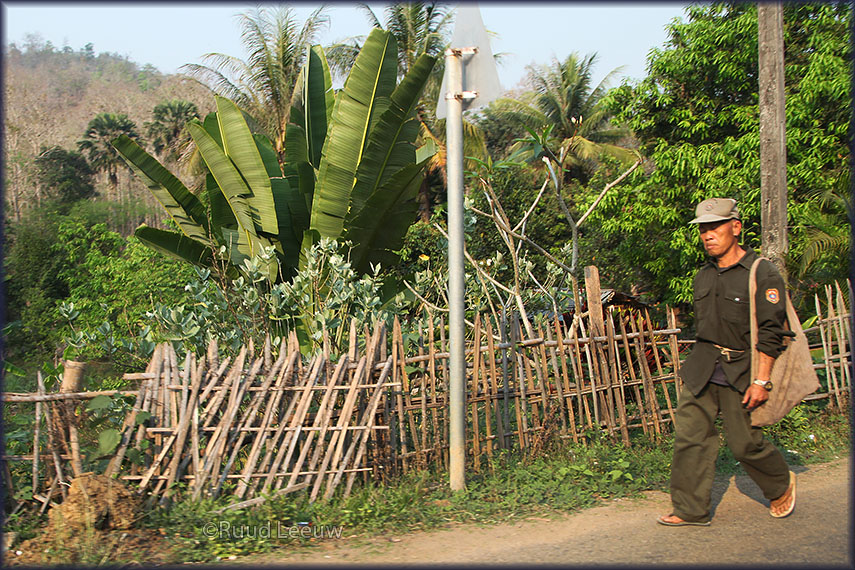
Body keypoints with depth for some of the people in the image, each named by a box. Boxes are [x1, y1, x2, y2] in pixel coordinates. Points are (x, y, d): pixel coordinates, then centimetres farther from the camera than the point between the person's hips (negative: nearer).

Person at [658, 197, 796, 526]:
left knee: (744, 443, 2)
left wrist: (760, 380, -17)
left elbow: (770, 334, -12)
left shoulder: (763, 275, -9)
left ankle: (782, 485, 32)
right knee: (690, 436, 0)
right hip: (702, 370, 6)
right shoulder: (703, 276, 11)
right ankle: (691, 510, 10)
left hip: (740, 372, -6)